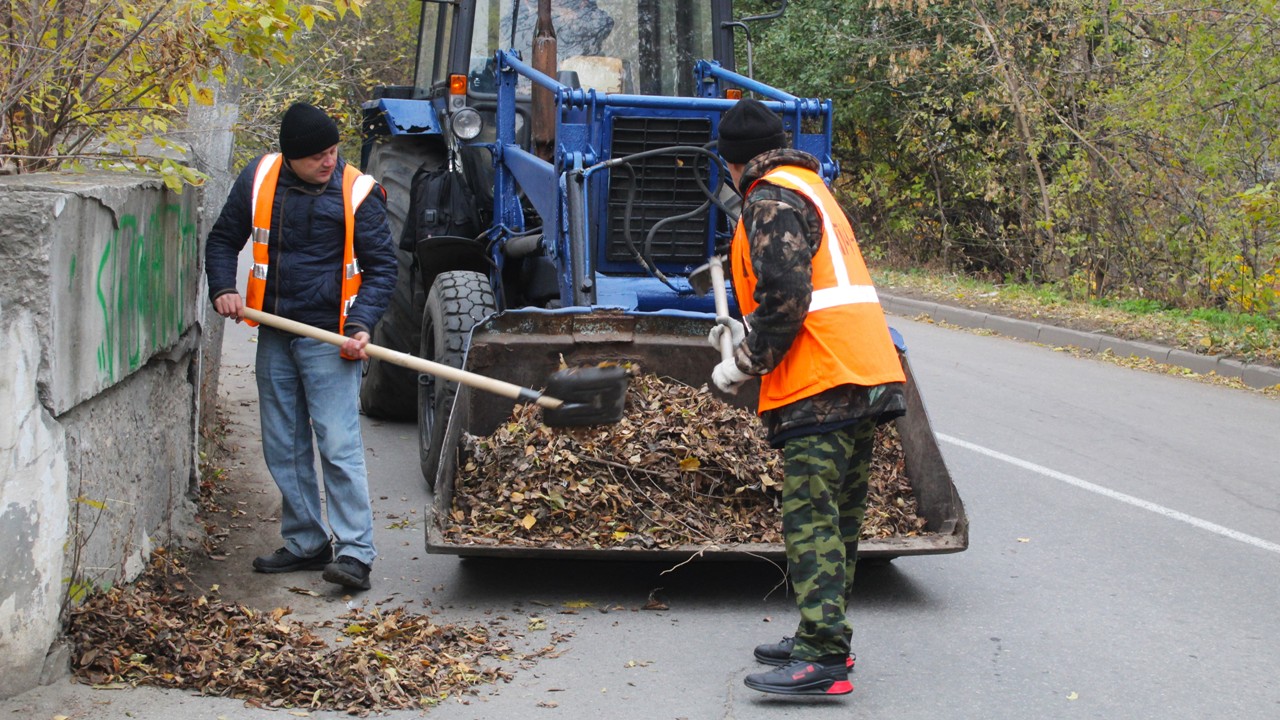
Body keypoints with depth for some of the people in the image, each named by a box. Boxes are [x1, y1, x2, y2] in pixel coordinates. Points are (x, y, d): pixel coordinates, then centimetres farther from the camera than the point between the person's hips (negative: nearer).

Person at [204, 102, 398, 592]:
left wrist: (361, 324, -16)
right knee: (283, 448, 12)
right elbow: (224, 239, 14)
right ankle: (307, 543, 24)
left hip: (329, 338, -5)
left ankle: (354, 552, -8)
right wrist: (223, 289, -3)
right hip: (274, 336, 5)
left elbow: (381, 266, -3)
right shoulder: (259, 180, 1)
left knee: (339, 445, -10)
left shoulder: (357, 192, -8)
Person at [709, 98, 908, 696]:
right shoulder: (809, 188, 24)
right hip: (866, 377, 10)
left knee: (811, 519, -11)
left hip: (821, 388, -10)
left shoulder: (772, 199, -8)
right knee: (835, 517, 15)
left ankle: (822, 658, -15)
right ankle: (822, 638, 24)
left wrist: (745, 363, -8)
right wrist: (747, 332, 29)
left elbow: (785, 297, -18)